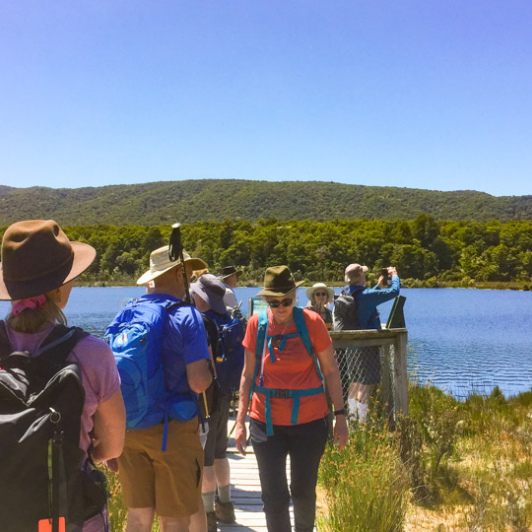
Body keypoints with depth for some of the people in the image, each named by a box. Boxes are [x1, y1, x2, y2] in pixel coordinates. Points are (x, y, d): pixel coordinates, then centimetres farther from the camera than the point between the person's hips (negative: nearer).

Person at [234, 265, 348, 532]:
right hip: (267, 421, 1)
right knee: (273, 496, 3)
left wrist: (340, 415, -4)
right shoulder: (257, 323, -4)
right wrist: (240, 421, 1)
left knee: (304, 491, 13)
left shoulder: (311, 321, -8)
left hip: (309, 420, 0)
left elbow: (330, 370, -2)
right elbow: (248, 374, 3)